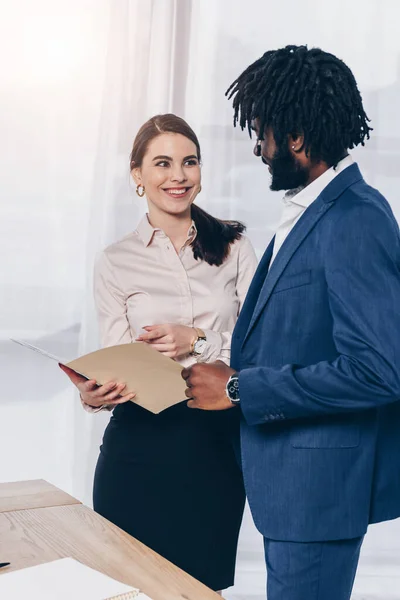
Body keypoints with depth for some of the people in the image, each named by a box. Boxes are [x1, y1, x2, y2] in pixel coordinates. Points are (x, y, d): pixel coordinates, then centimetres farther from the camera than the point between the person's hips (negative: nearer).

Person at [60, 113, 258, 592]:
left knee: (206, 580, 12)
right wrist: (95, 393, -20)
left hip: (218, 440, 1)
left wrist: (197, 341, -16)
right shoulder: (116, 262, 3)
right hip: (142, 441, 0)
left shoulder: (233, 246, 3)